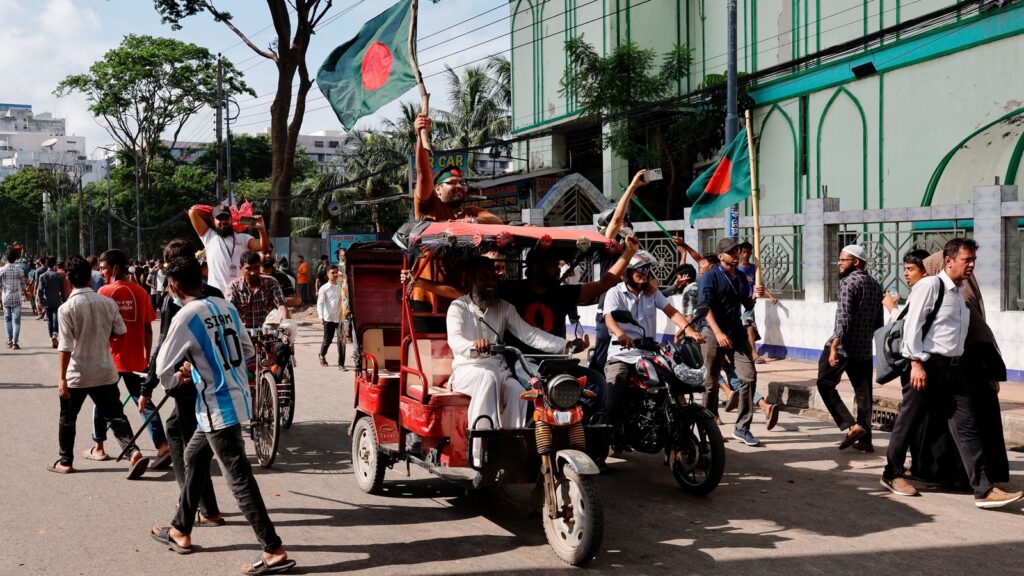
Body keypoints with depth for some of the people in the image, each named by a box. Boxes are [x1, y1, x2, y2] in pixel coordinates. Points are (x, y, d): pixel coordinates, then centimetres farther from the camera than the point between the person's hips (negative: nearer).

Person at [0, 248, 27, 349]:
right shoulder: (19, 269, -7)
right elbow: (24, 284, 1)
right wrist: (23, 289, 21)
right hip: (16, 298, -2)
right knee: (16, 319, -2)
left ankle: (9, 340, 21)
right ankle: (14, 342, -10)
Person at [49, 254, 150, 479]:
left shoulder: (66, 308, -15)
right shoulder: (107, 303, -4)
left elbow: (65, 347, -16)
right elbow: (120, 332, 6)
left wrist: (62, 379, -13)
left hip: (77, 375, -3)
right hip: (105, 371, 3)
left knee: (68, 418, 16)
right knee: (115, 415, 6)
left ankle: (66, 461, 26)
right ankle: (133, 452, -12)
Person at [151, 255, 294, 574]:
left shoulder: (185, 317, -14)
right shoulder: (226, 307, 6)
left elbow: (163, 369, -9)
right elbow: (248, 351, 15)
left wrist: (175, 382, 14)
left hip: (218, 406, -8)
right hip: (235, 398, 8)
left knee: (239, 479, -5)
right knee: (194, 457, 23)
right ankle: (180, 531, 35)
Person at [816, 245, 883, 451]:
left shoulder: (849, 282, -11)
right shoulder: (875, 285, 13)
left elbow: (843, 318, -21)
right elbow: (878, 321, 18)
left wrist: (834, 347, -25)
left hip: (843, 346, -7)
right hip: (864, 349, 7)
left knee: (825, 385, 4)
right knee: (864, 393, 10)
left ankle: (851, 426, -7)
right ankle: (865, 439, 13)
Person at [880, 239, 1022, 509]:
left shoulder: (960, 291, 15)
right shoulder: (929, 286, -9)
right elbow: (912, 324, -13)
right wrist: (916, 363, -17)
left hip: (954, 367, 7)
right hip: (929, 365, -7)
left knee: (967, 426, 0)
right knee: (907, 421, 6)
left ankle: (984, 490, -3)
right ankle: (892, 474, 24)